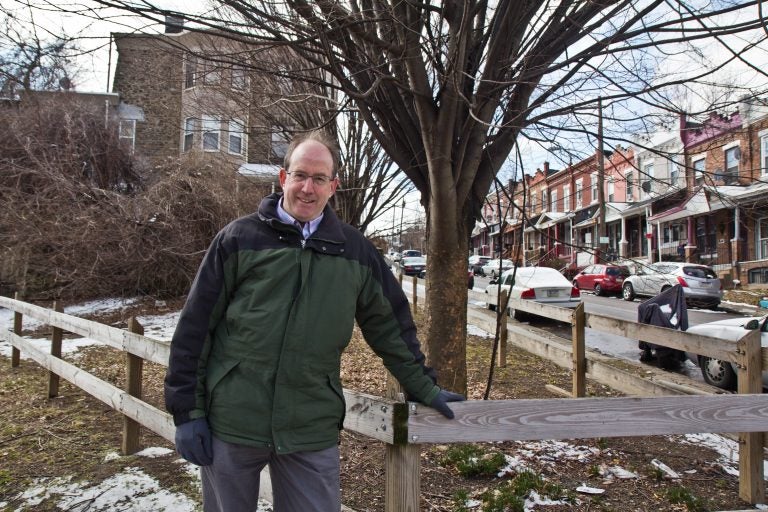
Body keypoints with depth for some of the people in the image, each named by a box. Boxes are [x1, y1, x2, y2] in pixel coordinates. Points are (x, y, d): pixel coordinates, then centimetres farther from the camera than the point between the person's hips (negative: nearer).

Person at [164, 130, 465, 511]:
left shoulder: (356, 250, 3)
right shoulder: (239, 238, -3)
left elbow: (389, 324, 11)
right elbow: (195, 327, -2)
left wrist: (423, 386, 15)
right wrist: (186, 410, -3)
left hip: (313, 432, 1)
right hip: (231, 424, -1)